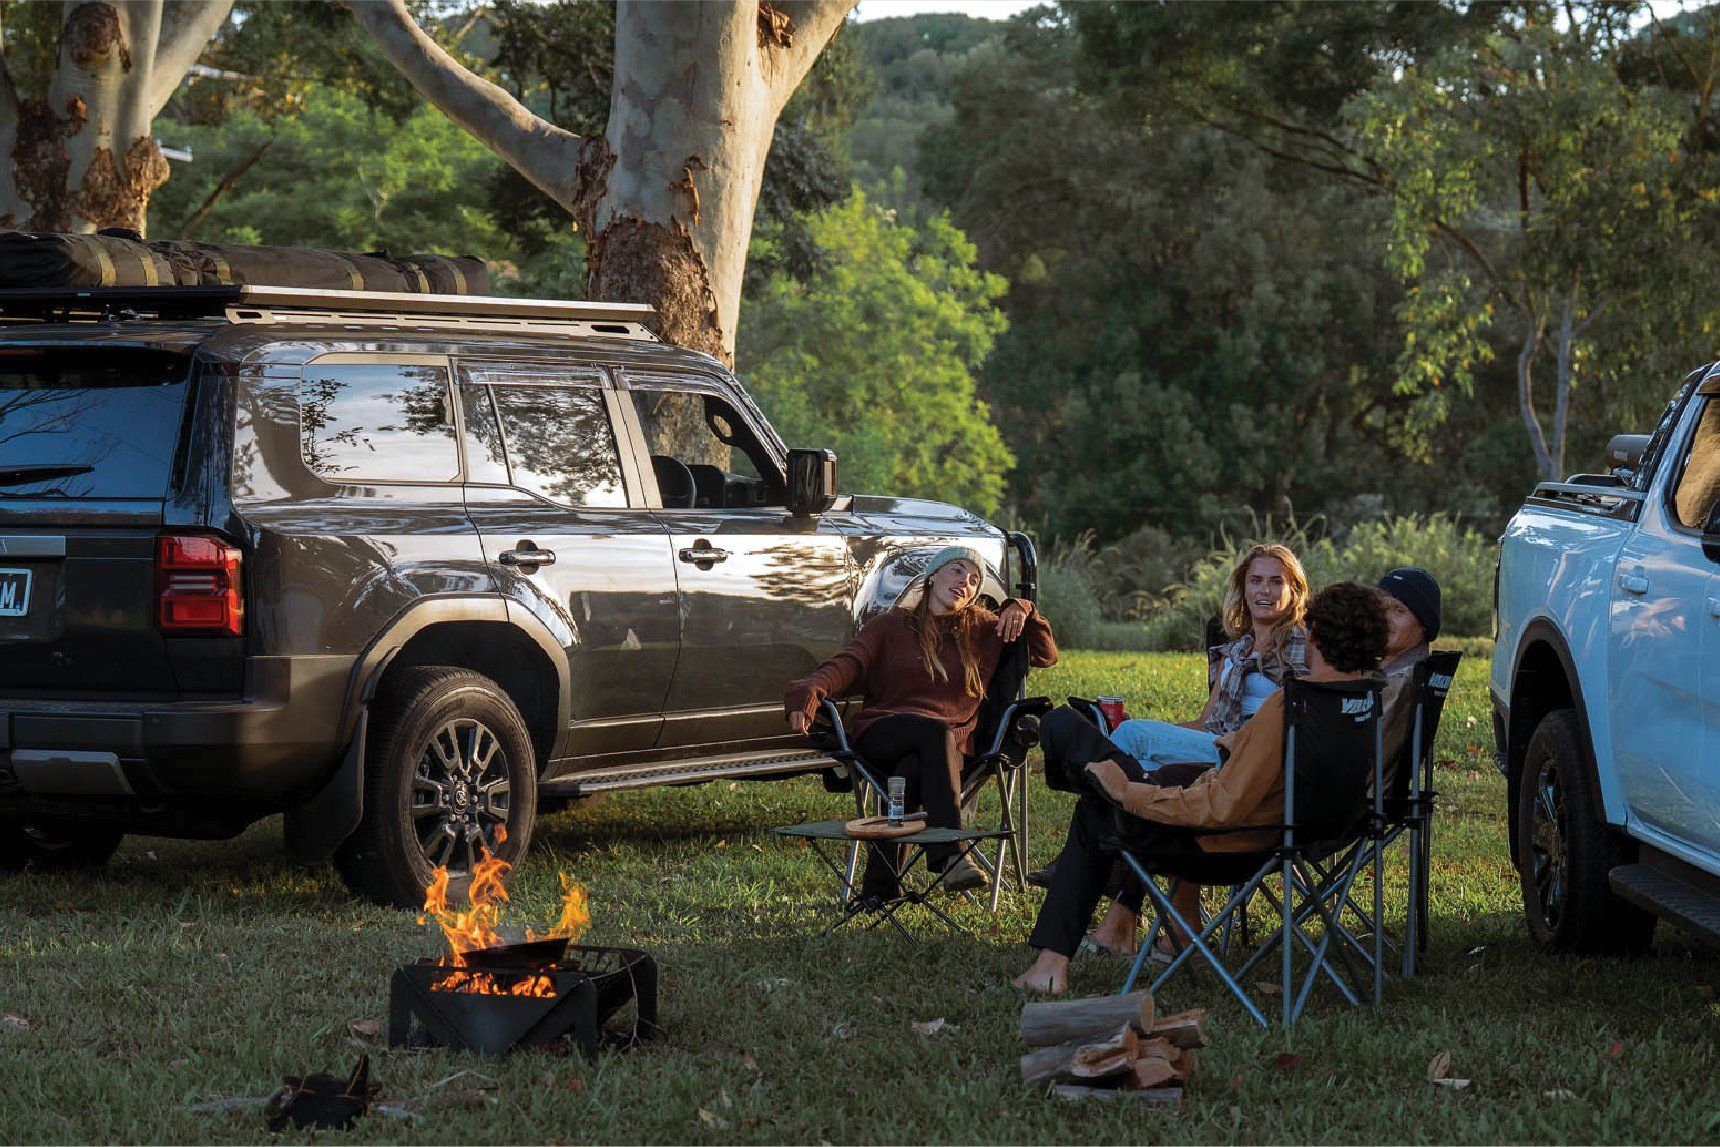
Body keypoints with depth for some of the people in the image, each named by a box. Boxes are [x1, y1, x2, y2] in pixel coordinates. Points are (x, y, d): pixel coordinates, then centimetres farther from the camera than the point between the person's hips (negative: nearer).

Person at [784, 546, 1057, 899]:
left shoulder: (982, 630, 22)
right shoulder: (892, 625, 14)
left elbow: (1045, 655, 26)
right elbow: (847, 665, -1)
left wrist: (1020, 611, 8)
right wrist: (809, 692, -22)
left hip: (949, 746, 2)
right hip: (881, 735, -2)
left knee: (912, 770, -37)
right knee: (935, 731, -38)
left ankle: (879, 889, -40)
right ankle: (950, 854, -53)